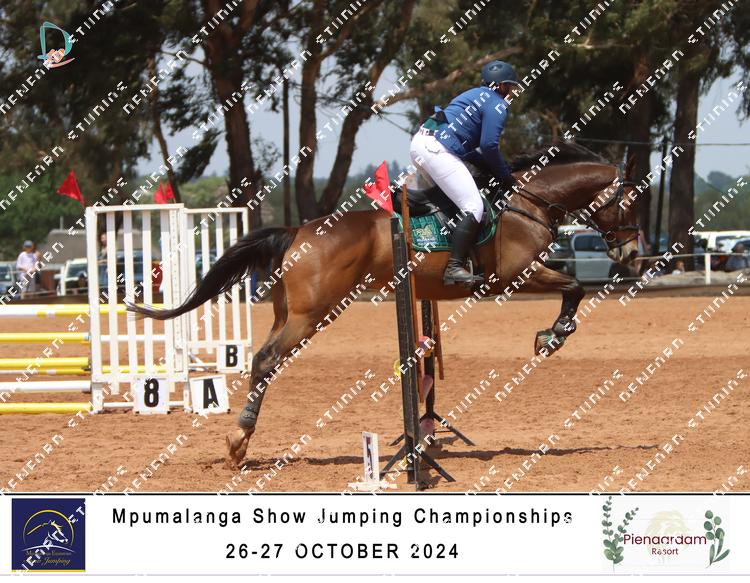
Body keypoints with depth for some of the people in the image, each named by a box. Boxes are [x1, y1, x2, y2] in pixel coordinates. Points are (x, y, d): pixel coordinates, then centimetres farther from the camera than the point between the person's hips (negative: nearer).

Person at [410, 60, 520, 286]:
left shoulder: (474, 95, 29)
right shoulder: (497, 105, 1)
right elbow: (489, 146, -11)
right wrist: (504, 176, 1)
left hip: (419, 141, 9)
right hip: (439, 150, -9)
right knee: (473, 207, -10)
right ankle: (455, 267, -19)